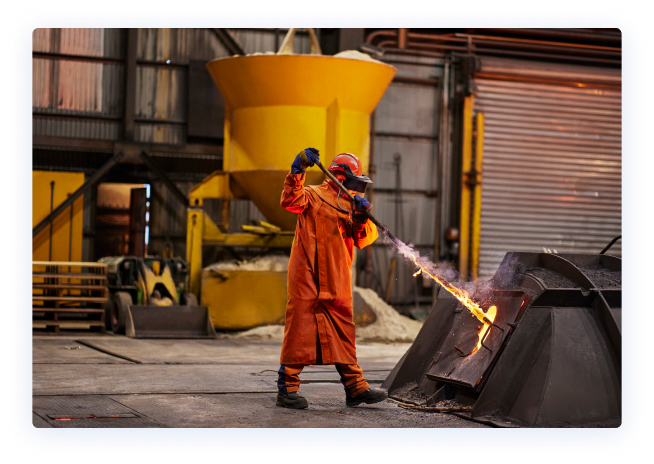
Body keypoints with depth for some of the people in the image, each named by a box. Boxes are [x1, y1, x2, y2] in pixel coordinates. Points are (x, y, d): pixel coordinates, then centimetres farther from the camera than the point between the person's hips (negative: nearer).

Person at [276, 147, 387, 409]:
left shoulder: (350, 207, 20)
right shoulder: (314, 196, 0)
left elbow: (364, 240, 9)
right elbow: (291, 201, -21)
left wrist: (363, 217, -9)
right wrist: (297, 173, -32)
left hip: (337, 284, 7)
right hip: (308, 279, -7)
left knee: (342, 333, 10)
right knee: (300, 330, -6)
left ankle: (355, 387, 14)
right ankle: (287, 389, 0)